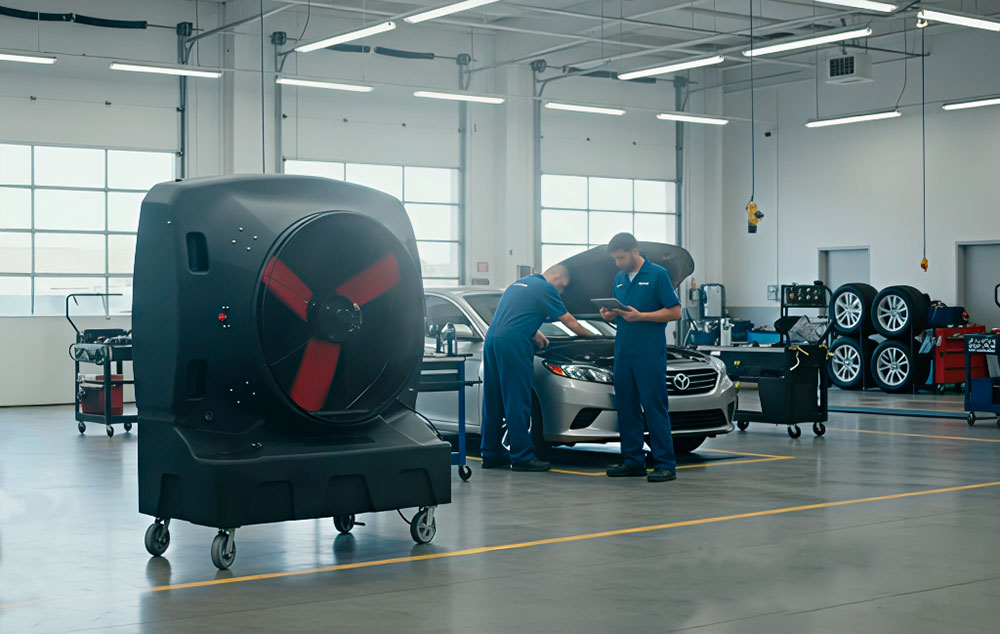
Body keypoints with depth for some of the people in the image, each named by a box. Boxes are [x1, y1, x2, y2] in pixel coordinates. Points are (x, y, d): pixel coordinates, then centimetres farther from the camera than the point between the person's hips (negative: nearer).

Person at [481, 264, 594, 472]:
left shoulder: (520, 283, 26)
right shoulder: (545, 289, 0)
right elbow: (569, 321, 4)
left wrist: (534, 334, 30)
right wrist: (590, 336, 17)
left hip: (492, 339, 9)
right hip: (512, 344, -9)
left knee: (494, 400, 11)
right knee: (517, 401, -6)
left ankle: (491, 454, 17)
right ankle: (522, 456, -5)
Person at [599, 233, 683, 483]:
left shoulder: (658, 274, -5)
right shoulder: (619, 279, 16)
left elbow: (675, 312, -9)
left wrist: (640, 316, -18)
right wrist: (610, 315, 1)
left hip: (650, 354, -7)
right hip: (623, 352, 7)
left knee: (654, 408, -7)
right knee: (626, 408, 8)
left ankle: (666, 465, -4)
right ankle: (633, 462, 16)